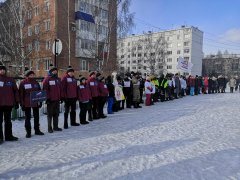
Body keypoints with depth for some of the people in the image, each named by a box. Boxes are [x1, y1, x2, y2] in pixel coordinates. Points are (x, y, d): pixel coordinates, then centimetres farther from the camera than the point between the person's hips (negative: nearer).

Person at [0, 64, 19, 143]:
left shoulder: (11, 80, 8)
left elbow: (15, 91, 9)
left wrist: (17, 102, 4)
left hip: (9, 104, 2)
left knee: (8, 120, 11)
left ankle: (8, 135, 19)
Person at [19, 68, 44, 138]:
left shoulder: (36, 82, 7)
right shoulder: (23, 83, -5)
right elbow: (21, 94, -6)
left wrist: (40, 101, 6)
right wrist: (22, 104, -10)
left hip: (36, 103, 4)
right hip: (27, 104, -4)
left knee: (36, 117, 11)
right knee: (27, 118, 5)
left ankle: (37, 130, 24)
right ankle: (28, 132, 15)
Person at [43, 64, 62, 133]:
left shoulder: (58, 79, 14)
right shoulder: (47, 79, -6)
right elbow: (45, 89, -11)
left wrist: (61, 97, 12)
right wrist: (47, 98, -15)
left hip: (57, 99, 6)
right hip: (50, 100, -6)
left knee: (56, 114, 12)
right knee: (50, 114, 3)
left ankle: (55, 127, 22)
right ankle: (50, 128, 12)